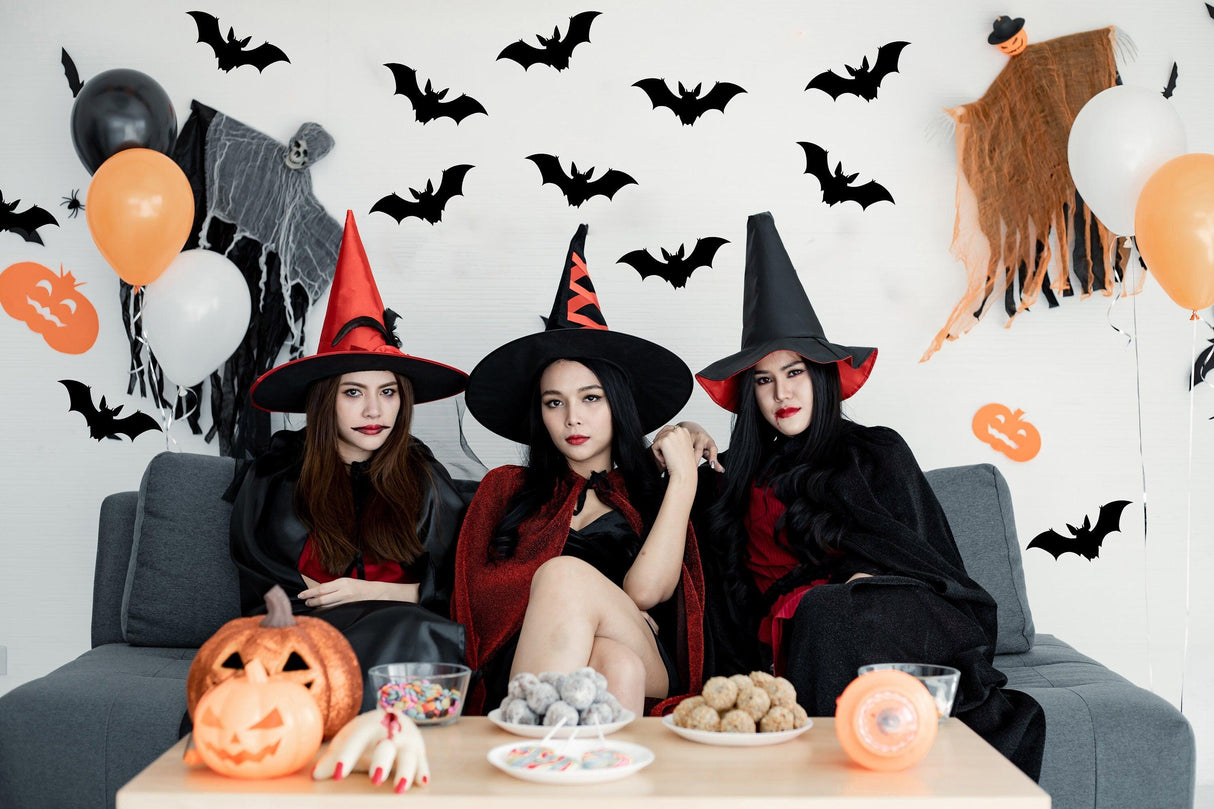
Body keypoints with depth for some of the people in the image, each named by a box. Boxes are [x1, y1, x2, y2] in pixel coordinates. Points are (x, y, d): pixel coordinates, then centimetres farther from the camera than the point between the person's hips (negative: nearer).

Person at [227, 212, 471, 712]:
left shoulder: (423, 479, 13)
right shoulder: (272, 481, 10)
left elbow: (457, 586, 10)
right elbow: (262, 595, 9)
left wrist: (371, 592, -5)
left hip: (407, 632, 2)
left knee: (413, 633, -35)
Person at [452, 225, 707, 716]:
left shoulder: (653, 496, 19)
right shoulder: (505, 489, 25)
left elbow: (645, 590, -2)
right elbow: (479, 588, 9)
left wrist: (683, 477, 6)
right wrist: (599, 607, -3)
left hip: (648, 668, 0)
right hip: (521, 672, 0)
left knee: (564, 574, -33)